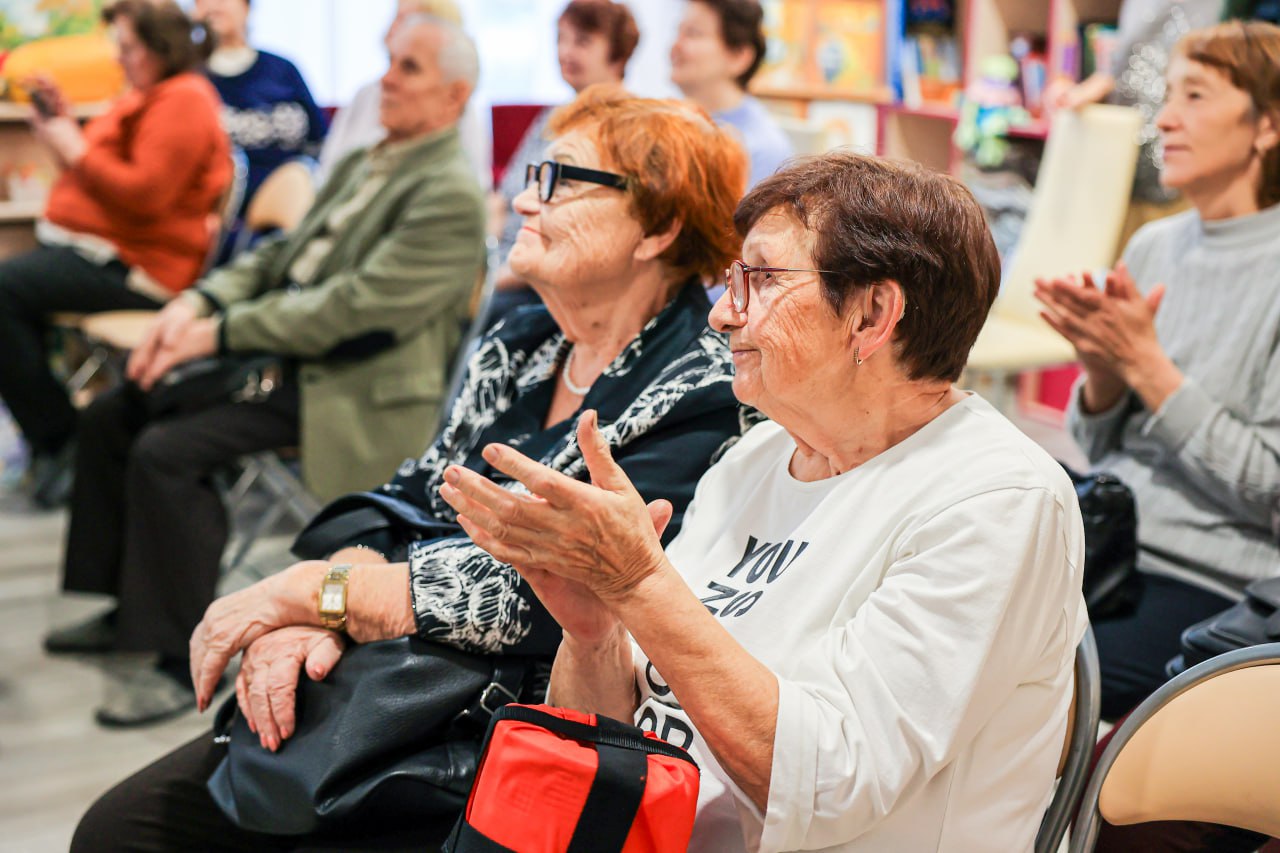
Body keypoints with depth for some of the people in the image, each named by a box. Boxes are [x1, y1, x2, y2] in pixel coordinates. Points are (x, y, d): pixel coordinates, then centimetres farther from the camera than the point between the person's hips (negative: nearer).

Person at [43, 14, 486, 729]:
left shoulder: (451, 196, -16)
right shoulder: (367, 164, 15)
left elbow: (348, 306, -22)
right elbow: (282, 255, 16)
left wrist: (221, 333, -18)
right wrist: (198, 302, -2)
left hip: (347, 389, -10)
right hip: (282, 355, 10)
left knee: (165, 451, -24)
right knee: (110, 417, 6)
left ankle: (184, 662, -10)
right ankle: (128, 610, 19)